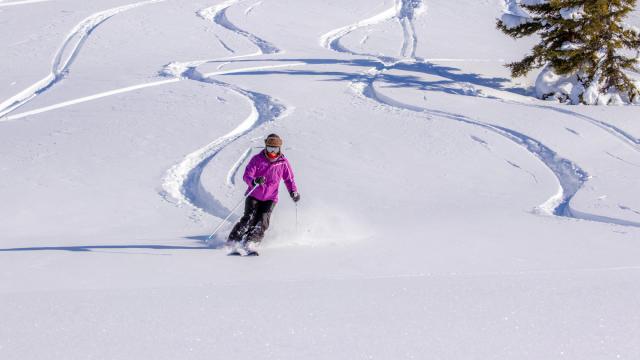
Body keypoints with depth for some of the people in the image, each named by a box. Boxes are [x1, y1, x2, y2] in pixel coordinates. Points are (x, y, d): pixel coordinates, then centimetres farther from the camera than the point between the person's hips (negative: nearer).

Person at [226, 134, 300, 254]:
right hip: (254, 196, -1)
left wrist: (293, 192, -6)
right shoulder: (257, 159, -7)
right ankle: (232, 241, -3)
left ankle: (250, 244, -20)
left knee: (262, 221, -16)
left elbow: (289, 179, 11)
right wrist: (254, 181, -36)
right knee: (249, 219, -13)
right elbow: (247, 175, -14)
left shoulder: (283, 162, -1)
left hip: (270, 198, 1)